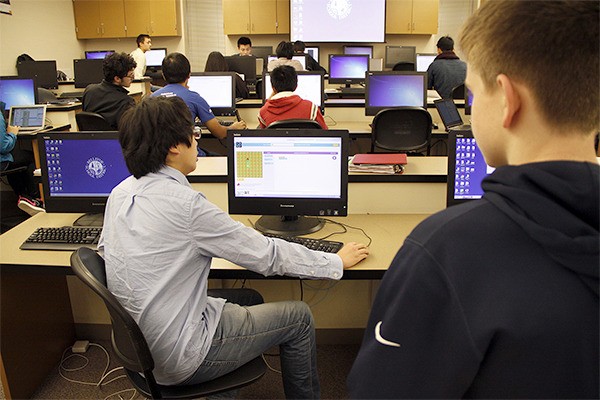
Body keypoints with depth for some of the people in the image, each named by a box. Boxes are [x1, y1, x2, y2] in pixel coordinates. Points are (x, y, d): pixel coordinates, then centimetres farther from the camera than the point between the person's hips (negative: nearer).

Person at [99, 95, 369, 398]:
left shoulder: (120, 193, -1)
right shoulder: (184, 203, -25)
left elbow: (105, 248, 15)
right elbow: (266, 255, -19)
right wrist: (338, 261, -5)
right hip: (177, 360, -8)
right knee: (298, 317, 2)